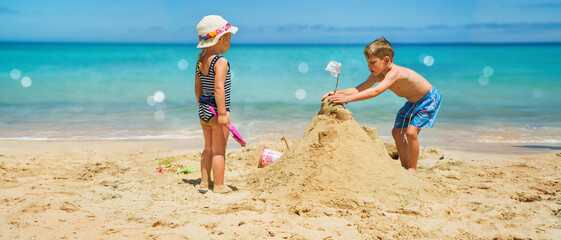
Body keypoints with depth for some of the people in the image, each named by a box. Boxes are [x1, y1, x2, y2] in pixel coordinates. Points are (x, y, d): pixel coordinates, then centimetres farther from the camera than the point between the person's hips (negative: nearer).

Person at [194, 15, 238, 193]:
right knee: (219, 150, 1)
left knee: (208, 149, 18)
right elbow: (219, 88, -23)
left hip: (203, 111, 8)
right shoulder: (221, 62, -17)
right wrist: (222, 113, -22)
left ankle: (204, 183, 24)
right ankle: (219, 186, 8)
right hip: (216, 110, -8)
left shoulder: (200, 61, 9)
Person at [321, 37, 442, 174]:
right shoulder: (377, 75, -11)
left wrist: (348, 98, -55)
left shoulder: (395, 73, -38)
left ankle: (413, 169, -4)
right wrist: (337, 93, -32)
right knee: (397, 132, 8)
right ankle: (405, 166, 19)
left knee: (411, 132, -20)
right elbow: (359, 89, -16)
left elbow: (376, 91, -49)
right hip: (413, 102, 9)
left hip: (429, 98, -9)